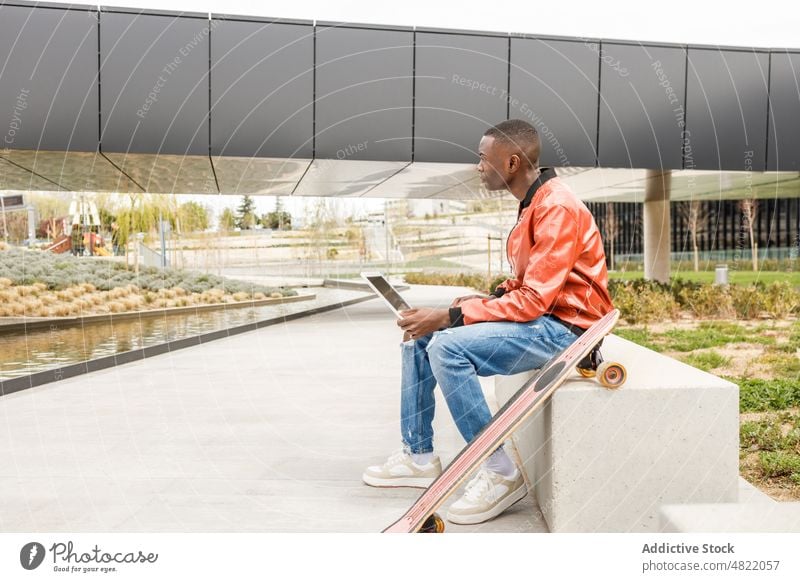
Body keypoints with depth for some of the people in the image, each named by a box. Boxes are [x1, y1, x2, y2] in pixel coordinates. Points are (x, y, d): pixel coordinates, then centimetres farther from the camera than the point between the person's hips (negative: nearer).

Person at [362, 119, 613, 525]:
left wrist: (451, 317, -24)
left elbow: (534, 299, -24)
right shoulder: (533, 202, 11)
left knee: (447, 348, -28)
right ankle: (418, 457, 12)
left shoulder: (557, 209, -19)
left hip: (562, 328, -10)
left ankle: (501, 474, -15)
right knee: (418, 336, 6)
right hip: (536, 314, 10)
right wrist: (485, 299, -1)